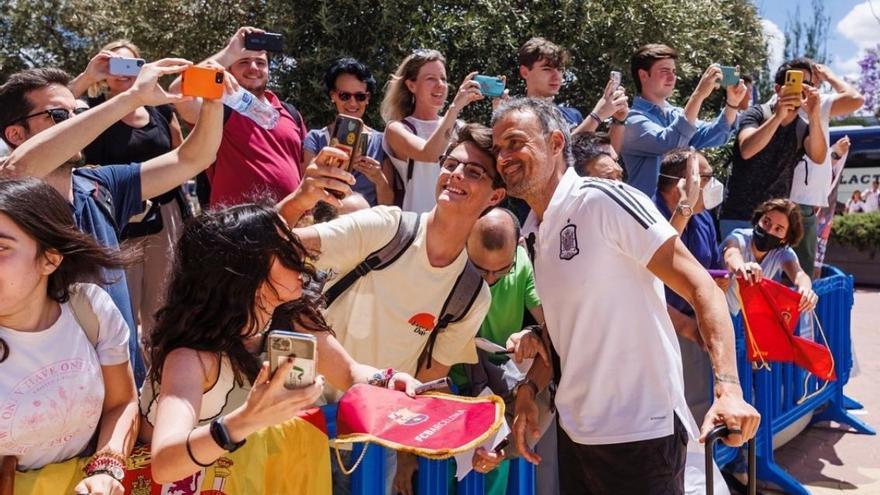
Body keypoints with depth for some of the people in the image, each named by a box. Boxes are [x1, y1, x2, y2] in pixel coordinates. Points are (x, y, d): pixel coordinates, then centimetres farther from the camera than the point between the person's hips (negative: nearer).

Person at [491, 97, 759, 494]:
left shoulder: (603, 200, -15)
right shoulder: (536, 233, 8)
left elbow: (700, 286, -18)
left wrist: (727, 387, -27)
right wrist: (528, 390, 6)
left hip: (638, 432, -7)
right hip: (574, 430, 7)